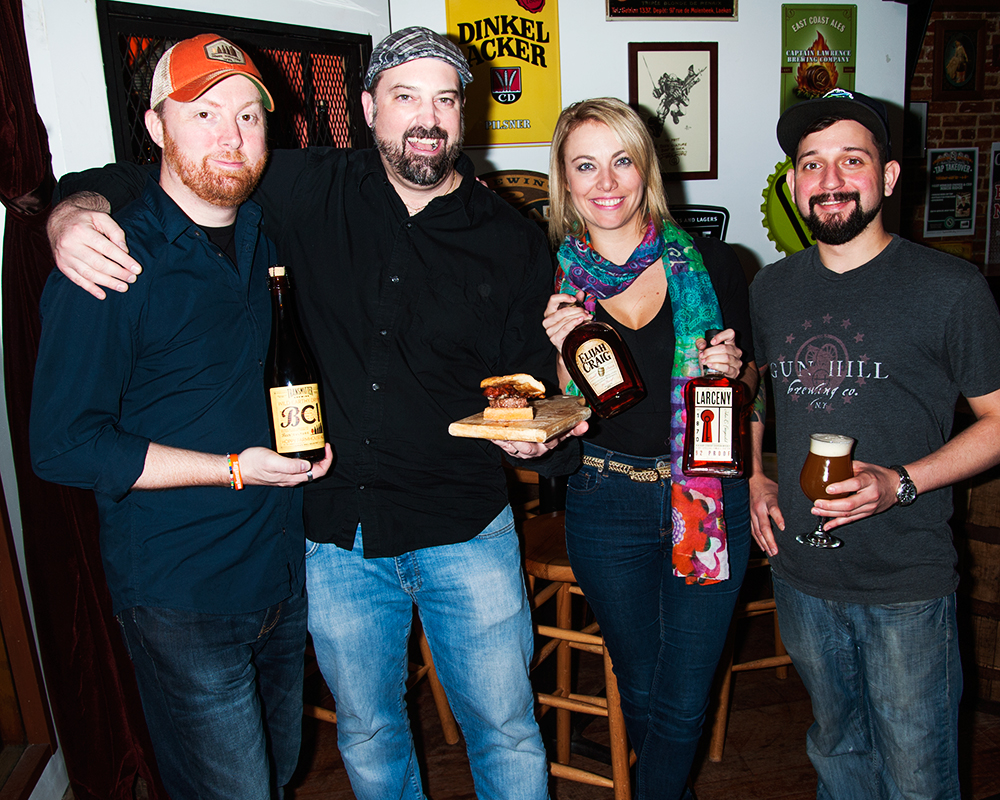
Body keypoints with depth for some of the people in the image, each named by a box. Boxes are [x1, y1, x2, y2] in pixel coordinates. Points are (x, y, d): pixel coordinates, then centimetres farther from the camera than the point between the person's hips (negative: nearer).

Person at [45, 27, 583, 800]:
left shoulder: (514, 242, -1)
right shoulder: (311, 191, -3)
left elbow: (533, 380, 4)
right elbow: (134, 181, 4)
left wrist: (533, 432, -18)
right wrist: (76, 211, -18)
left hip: (467, 533, 0)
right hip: (338, 534, 1)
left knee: (506, 729, 13)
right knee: (368, 733, 22)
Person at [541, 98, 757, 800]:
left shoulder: (711, 265, -3)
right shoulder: (549, 280, -3)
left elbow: (751, 384, 9)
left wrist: (734, 370, -13)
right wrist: (561, 350, -18)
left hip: (710, 497, 0)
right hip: (605, 502, 1)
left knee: (684, 701, 7)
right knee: (640, 689, 20)